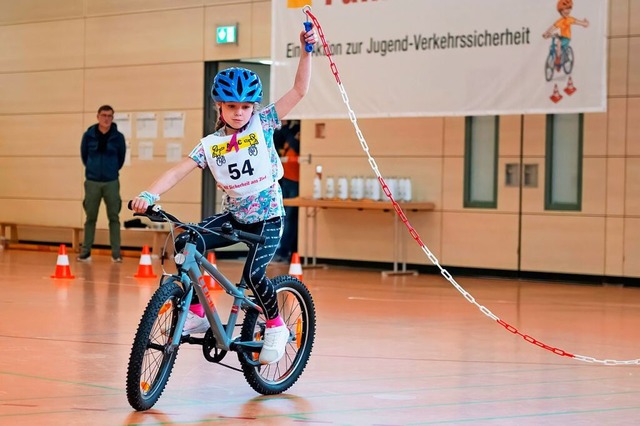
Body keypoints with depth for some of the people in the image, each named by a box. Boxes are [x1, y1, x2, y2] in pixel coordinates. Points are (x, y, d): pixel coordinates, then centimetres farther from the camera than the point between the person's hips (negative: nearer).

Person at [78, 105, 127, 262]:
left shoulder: (118, 137, -4)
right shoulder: (89, 135, -3)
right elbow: (84, 155, 11)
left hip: (111, 182, 0)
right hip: (92, 182, 0)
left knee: (114, 218, 1)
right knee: (90, 218, 6)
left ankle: (116, 254, 4)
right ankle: (85, 251, 12)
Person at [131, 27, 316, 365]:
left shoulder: (262, 124, -4)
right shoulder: (210, 144, -2)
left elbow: (299, 90, -7)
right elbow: (178, 171, -10)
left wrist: (305, 51, -17)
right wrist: (149, 195, -26)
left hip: (268, 216, -3)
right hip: (233, 215, 3)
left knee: (253, 273, -23)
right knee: (185, 244, -17)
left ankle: (276, 327, 4)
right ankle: (196, 314, -3)